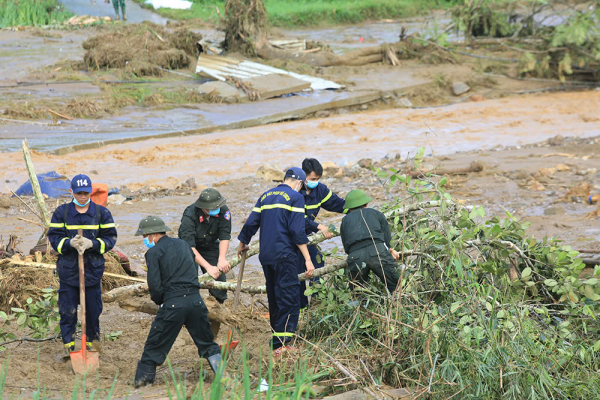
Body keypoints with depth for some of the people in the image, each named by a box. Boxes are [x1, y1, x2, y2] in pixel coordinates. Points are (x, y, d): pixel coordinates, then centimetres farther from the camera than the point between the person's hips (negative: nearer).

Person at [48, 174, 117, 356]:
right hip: (68, 269, -1)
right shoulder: (61, 212, -1)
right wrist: (70, 243, -21)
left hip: (93, 268, 1)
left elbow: (110, 238, -1)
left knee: (93, 307, 7)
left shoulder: (102, 213, 1)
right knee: (67, 309, 2)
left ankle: (91, 340, 25)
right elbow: (54, 237, -1)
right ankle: (68, 343, 15)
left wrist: (92, 243, -19)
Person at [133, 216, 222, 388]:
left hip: (172, 304, -5)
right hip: (196, 300, 5)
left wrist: (159, 301, 9)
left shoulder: (154, 252, -4)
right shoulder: (183, 244, 15)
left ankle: (143, 377, 15)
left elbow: (155, 285, -9)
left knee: (155, 344, 9)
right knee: (206, 342, 15)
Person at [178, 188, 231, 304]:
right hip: (189, 248, -3)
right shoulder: (189, 216, -34)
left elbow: (224, 237, -23)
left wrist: (222, 259, -37)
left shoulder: (223, 211, -23)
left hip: (210, 246, 3)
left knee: (219, 277, -4)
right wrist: (208, 267, -44)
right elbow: (189, 247, -38)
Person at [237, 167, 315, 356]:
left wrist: (242, 245, 34)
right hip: (285, 255, -7)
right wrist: (307, 259, -11)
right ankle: (281, 344, -15)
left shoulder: (265, 196, 15)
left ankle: (277, 340, 26)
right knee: (289, 300, -7)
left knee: (274, 300, 18)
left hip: (266, 256, 7)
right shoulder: (295, 197, -4)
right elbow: (298, 231, -12)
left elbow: (251, 223, 16)